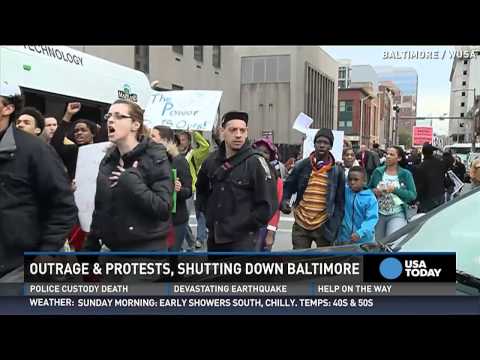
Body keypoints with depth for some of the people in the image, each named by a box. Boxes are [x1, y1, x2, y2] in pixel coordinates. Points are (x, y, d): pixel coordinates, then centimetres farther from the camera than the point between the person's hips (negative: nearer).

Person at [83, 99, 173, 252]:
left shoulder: (155, 157, -10)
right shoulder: (107, 160, 8)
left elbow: (163, 208, -18)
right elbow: (99, 210, 12)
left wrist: (131, 182, -24)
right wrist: (90, 246, 11)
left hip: (148, 246, -6)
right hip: (115, 247, 6)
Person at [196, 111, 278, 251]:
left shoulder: (255, 162, -11)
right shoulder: (211, 161, 5)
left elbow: (268, 205, -12)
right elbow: (201, 190, 24)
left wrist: (245, 226, -11)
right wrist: (209, 215, 13)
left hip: (242, 241, -6)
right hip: (214, 238, 6)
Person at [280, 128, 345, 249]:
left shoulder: (337, 171, -2)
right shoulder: (301, 165, 0)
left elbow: (340, 202, 1)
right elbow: (288, 187, 10)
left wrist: (335, 227, -7)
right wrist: (284, 201, -10)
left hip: (323, 226, 0)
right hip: (300, 224, 1)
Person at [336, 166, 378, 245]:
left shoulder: (371, 198, -12)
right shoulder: (345, 192, -1)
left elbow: (372, 219, -17)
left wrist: (360, 233, -32)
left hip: (364, 240, -2)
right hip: (344, 238, 3)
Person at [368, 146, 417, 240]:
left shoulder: (405, 174, 0)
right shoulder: (378, 172, 5)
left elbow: (413, 195, -6)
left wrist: (395, 189, -15)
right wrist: (374, 191, -10)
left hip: (397, 215, -2)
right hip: (378, 214, 3)